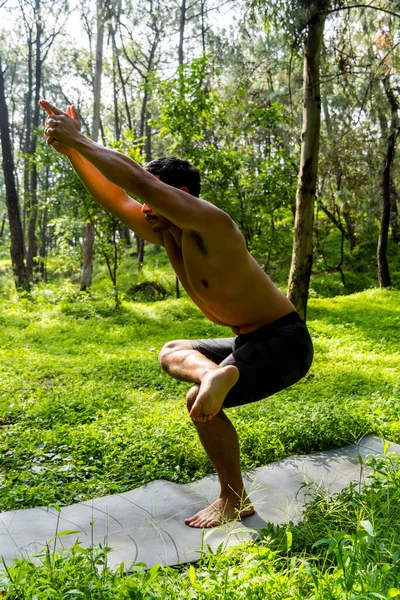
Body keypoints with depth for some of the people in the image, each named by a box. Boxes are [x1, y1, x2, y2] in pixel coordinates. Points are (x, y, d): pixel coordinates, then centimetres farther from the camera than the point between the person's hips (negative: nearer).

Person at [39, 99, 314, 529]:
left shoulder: (211, 225, -23)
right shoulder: (166, 236, 3)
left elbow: (137, 181, -30)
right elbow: (114, 197, 6)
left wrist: (78, 141, -20)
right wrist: (69, 148, 1)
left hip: (285, 342, -9)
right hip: (251, 341, 9)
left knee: (198, 401, -19)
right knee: (171, 354, 18)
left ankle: (234, 500, 0)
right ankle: (214, 373, -14)